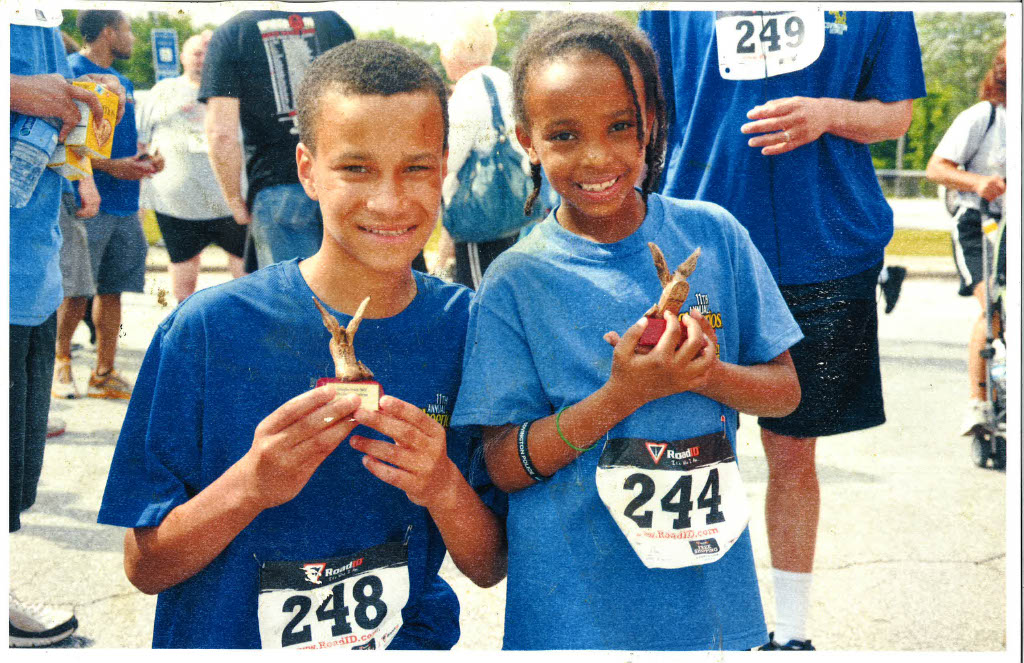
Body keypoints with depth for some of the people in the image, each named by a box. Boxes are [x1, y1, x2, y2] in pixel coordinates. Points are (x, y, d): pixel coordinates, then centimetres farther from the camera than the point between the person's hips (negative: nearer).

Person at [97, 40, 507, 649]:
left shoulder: (468, 329, -4)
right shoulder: (208, 329, -9)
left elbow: (491, 568, -1)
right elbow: (145, 566, -5)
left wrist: (443, 487, -19)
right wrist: (250, 485, -22)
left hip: (411, 639, 1)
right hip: (224, 639, 0)